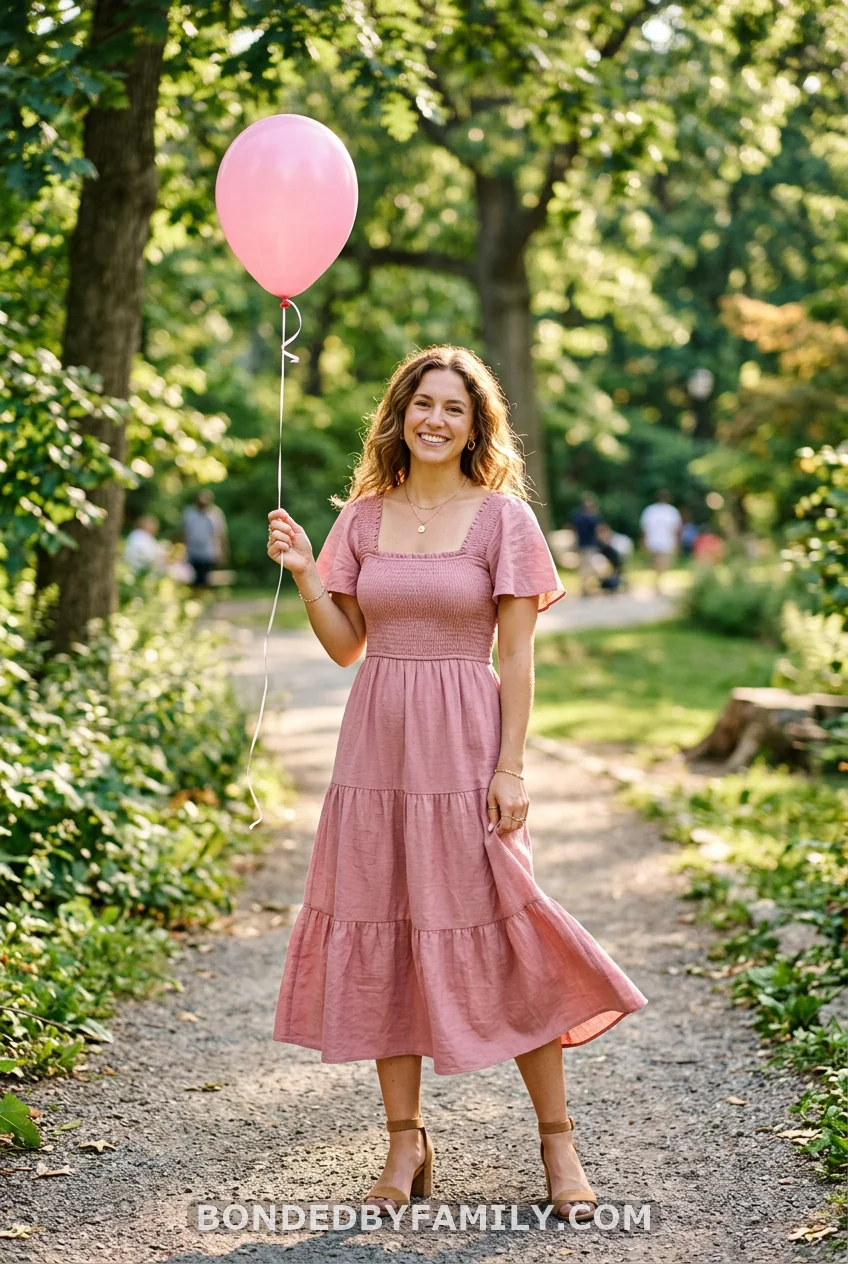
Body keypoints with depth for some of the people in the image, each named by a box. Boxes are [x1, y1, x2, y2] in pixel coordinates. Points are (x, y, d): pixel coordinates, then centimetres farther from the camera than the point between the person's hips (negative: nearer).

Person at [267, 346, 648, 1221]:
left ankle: (558, 1144, 12)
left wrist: (510, 769, -10)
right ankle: (406, 1143, 17)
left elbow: (517, 656, -4)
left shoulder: (502, 516, -2)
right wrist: (303, 573, -4)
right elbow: (346, 646, 10)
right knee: (380, 938, 5)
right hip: (376, 745, 4)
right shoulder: (363, 515, 9)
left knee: (496, 939, -3)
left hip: (462, 746, -4)